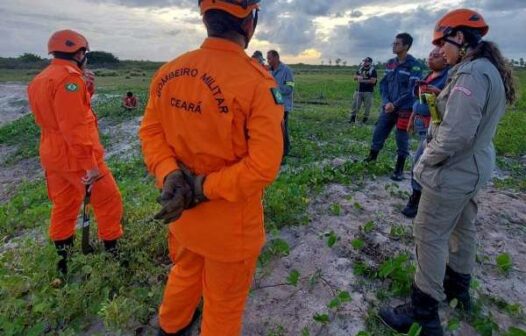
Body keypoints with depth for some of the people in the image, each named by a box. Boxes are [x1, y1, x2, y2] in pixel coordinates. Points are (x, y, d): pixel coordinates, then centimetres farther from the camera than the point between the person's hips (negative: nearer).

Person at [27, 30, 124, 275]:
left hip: (53, 155, 9)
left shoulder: (40, 80, 13)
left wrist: (85, 90, 6)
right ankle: (112, 251, 12)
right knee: (108, 201, 2)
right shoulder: (68, 78, -17)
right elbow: (74, 126, -24)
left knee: (64, 205, 18)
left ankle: (63, 257, 30)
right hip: (75, 156, -9)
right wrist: (90, 163, -23)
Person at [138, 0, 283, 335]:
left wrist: (170, 175, -14)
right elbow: (263, 166, -26)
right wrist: (204, 188, -19)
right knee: (224, 302, 21)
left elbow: (150, 131, -1)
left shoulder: (169, 71, -5)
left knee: (185, 272, 34)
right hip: (231, 222, -6)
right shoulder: (256, 81, -23)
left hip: (183, 212, 7)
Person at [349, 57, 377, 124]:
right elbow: (355, 77, 17)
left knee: (367, 106, 1)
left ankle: (365, 118, 12)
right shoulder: (360, 69, 12)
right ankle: (353, 117, 9)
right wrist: (358, 77, -7)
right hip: (359, 90, 4)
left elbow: (373, 81, -14)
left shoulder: (373, 70, -5)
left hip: (368, 91, -4)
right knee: (355, 104, 2)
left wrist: (363, 81, -17)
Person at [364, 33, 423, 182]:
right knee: (378, 133, 9)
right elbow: (383, 84, 7)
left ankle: (399, 169, 15)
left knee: (402, 139, 3)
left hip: (404, 109, -5)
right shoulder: (390, 63, 8)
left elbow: (412, 90, -15)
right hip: (388, 107, 5)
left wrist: (395, 104, -15)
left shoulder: (414, 65, -11)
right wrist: (386, 102, -8)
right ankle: (372, 157, 29)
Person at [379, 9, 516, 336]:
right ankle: (459, 287, 43)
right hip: (474, 166, 10)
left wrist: (424, 162, -13)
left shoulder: (471, 73, -22)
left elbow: (454, 136, -28)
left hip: (453, 171, -10)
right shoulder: (491, 70, 10)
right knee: (462, 227, 22)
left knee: (430, 236, -1)